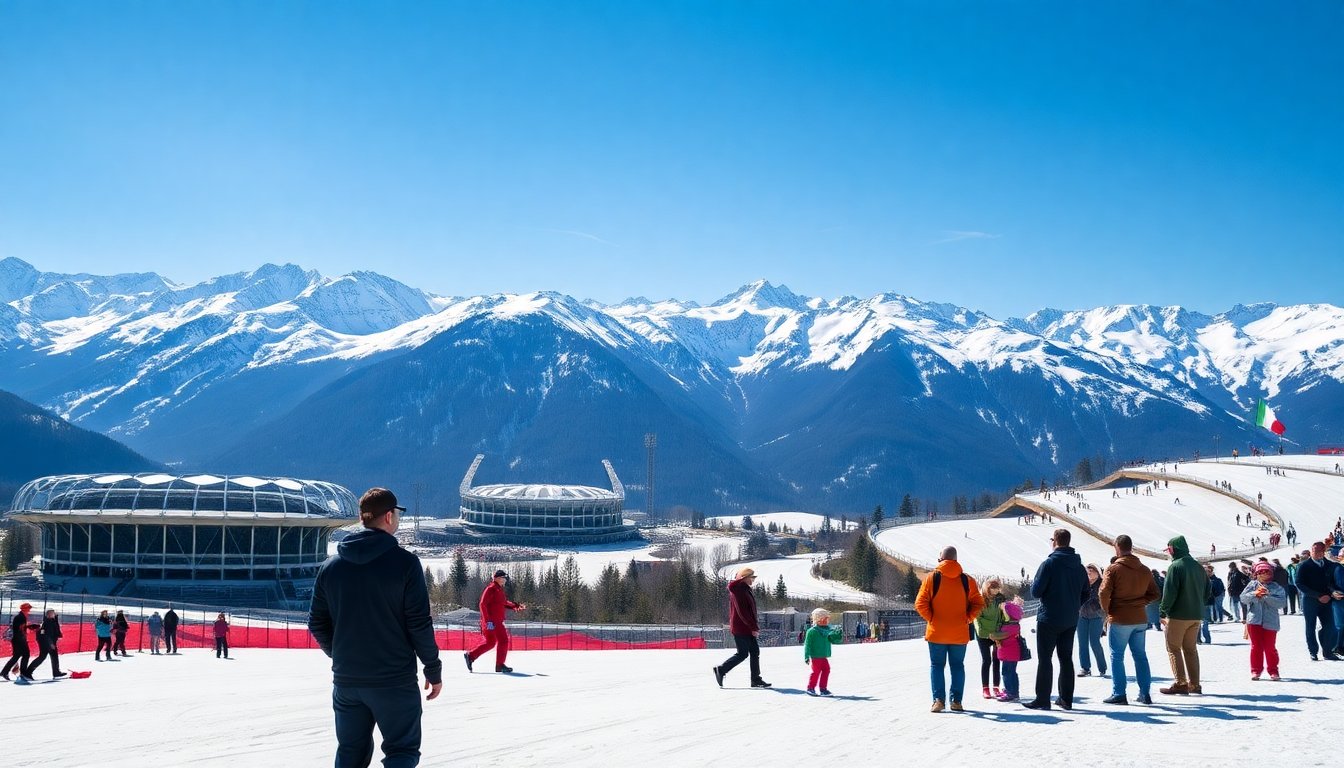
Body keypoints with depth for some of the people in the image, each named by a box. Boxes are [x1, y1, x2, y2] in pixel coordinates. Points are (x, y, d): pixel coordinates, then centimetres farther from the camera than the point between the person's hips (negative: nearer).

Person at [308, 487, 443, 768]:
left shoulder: (331, 565, 4)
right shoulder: (405, 562, -11)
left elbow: (318, 623, 8)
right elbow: (419, 624, -11)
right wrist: (433, 670, -1)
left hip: (346, 681, 5)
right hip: (395, 681, -4)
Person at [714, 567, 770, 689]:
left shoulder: (746, 590, 16)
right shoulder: (738, 591, -16)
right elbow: (742, 612, -22)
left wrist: (755, 626, 13)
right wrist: (754, 627, -20)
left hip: (748, 628, 10)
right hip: (740, 628, -10)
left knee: (755, 652, 7)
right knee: (743, 654, -6)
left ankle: (756, 680, 10)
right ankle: (721, 670, 4)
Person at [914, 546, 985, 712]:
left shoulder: (931, 578, -7)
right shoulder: (967, 580, -1)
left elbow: (920, 604, -10)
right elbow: (978, 604, -3)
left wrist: (931, 619, 1)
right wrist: (967, 619, 5)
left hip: (937, 632, -2)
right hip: (960, 633, 2)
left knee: (936, 665, 7)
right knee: (957, 666, 12)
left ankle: (938, 699, -4)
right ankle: (956, 701, 8)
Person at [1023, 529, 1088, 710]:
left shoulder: (1049, 563, -15)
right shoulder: (1079, 566, 6)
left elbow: (1036, 591, -15)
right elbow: (1085, 594, 12)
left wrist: (1034, 584, 6)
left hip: (1049, 619, -6)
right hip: (1071, 621, 6)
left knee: (1044, 658, -1)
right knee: (1066, 658, 13)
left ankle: (1042, 699, -3)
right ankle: (1066, 698, 16)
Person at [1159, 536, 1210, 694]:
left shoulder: (1175, 566, -14)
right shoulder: (1198, 566, 11)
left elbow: (1169, 592, -17)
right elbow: (1207, 590, 17)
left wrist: (1163, 612, -9)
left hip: (1178, 615, -7)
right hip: (1196, 615, 8)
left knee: (1173, 648, 1)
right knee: (1190, 648, 14)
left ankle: (1180, 683, -4)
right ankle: (1194, 684, 14)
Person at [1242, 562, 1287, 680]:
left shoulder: (1276, 588, 3)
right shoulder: (1253, 585, 9)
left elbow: (1281, 602, -10)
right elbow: (1243, 598, -1)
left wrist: (1266, 596, -18)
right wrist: (1255, 594, -16)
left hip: (1270, 622, -1)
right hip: (1254, 621, 1)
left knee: (1270, 647, 1)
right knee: (1256, 647, 3)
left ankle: (1273, 670, 15)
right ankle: (1255, 670, 11)